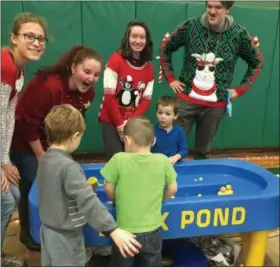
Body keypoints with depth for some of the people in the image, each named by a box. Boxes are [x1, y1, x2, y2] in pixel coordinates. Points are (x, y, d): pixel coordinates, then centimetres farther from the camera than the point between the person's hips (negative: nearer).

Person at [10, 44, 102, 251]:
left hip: (54, 141, 6)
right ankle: (28, 234, 22)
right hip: (25, 140, -6)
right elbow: (28, 124, -27)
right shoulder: (48, 86, -34)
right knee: (33, 185, -1)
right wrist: (41, 156, -17)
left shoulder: (87, 92, -12)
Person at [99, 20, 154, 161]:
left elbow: (146, 100, 1)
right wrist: (120, 124, -13)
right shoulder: (116, 59, -9)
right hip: (111, 120, -4)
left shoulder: (149, 67, 4)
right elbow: (109, 96, -13)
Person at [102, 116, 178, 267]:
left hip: (125, 230, -1)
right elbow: (172, 188, -1)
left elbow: (109, 188, -7)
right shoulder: (163, 161, -12)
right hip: (152, 230, 2)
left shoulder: (119, 160, -18)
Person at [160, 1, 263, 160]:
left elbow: (257, 62, 10)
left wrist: (240, 90, 3)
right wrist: (171, 78, 3)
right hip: (186, 99, 0)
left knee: (203, 150, 11)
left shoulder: (239, 34, -4)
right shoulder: (190, 26, -4)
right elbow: (166, 47, 8)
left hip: (216, 105, 0)